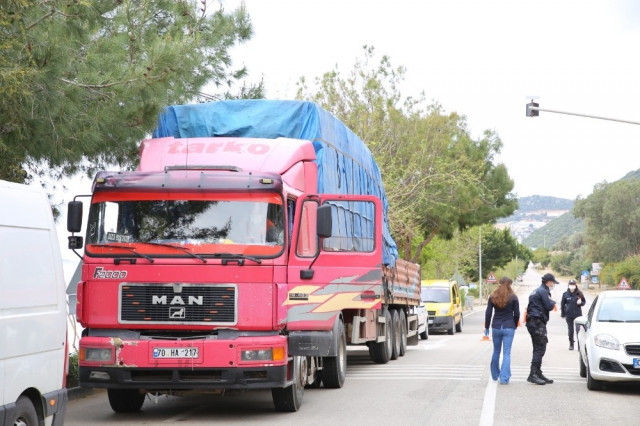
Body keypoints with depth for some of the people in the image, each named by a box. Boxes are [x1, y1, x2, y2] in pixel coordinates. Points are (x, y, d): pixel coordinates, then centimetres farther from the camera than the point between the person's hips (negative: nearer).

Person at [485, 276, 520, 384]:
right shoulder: (513, 297, -5)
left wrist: (486, 327, 10)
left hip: (496, 327, 3)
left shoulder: (493, 297, 2)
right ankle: (504, 378, -9)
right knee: (507, 353, -2)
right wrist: (514, 325, 12)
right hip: (509, 328, -3)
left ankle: (495, 375, 27)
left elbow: (488, 313, 2)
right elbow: (516, 314, -3)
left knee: (496, 351, 16)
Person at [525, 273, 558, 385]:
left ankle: (538, 373, 17)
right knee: (540, 348, -11)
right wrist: (553, 303, 6)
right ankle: (533, 374, -15)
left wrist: (551, 303, 15)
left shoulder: (536, 291, 21)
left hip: (532, 322, 11)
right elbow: (549, 306, -15)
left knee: (538, 349, 14)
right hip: (538, 323, -11)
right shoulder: (543, 291, -10)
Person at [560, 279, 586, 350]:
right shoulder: (565, 294, -1)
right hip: (569, 315, 1)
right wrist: (563, 314, 3)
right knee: (570, 330, 7)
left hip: (578, 314, -1)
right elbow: (562, 304, 5)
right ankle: (571, 344, 17)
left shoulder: (579, 293, -3)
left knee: (578, 329, -2)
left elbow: (584, 301, 8)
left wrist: (580, 303, -15)